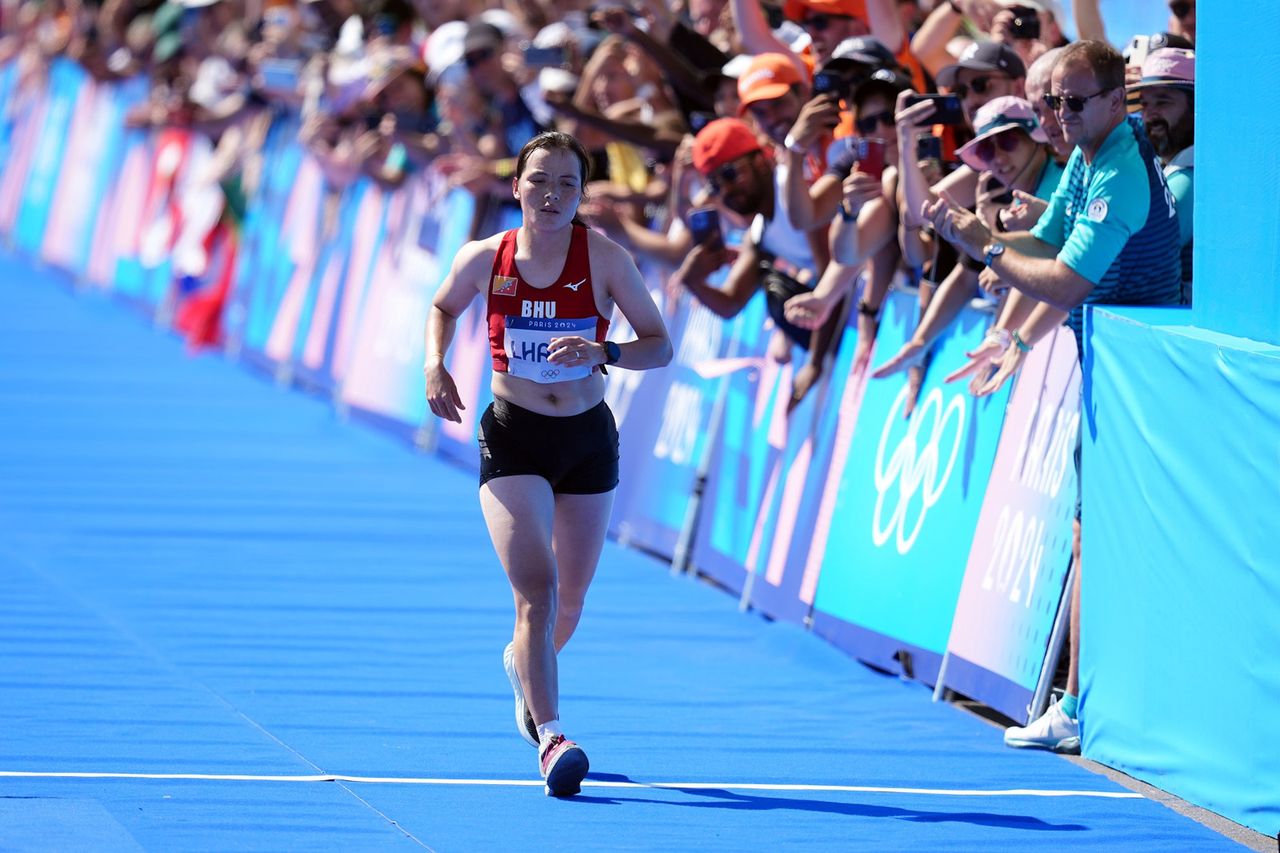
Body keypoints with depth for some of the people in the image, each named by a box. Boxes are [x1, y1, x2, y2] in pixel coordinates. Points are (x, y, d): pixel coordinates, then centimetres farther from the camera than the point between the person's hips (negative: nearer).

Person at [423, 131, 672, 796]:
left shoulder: (605, 259, -9)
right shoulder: (484, 259, -6)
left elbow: (660, 344, -6)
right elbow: (443, 307, 15)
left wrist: (603, 353, -24)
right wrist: (435, 367, -3)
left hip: (588, 441, 2)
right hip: (513, 439, -2)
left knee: (570, 599, 16)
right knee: (537, 589, -19)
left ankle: (523, 664, 50)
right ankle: (551, 737, -24)